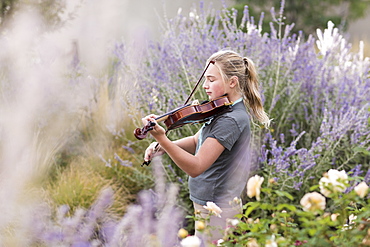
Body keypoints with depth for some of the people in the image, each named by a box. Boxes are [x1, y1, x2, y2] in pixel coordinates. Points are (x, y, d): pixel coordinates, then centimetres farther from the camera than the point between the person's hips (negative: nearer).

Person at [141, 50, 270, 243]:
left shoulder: (231, 120, -23)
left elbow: (196, 167, -29)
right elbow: (197, 142, 13)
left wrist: (162, 138, -39)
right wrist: (163, 146, -5)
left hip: (216, 211, -10)